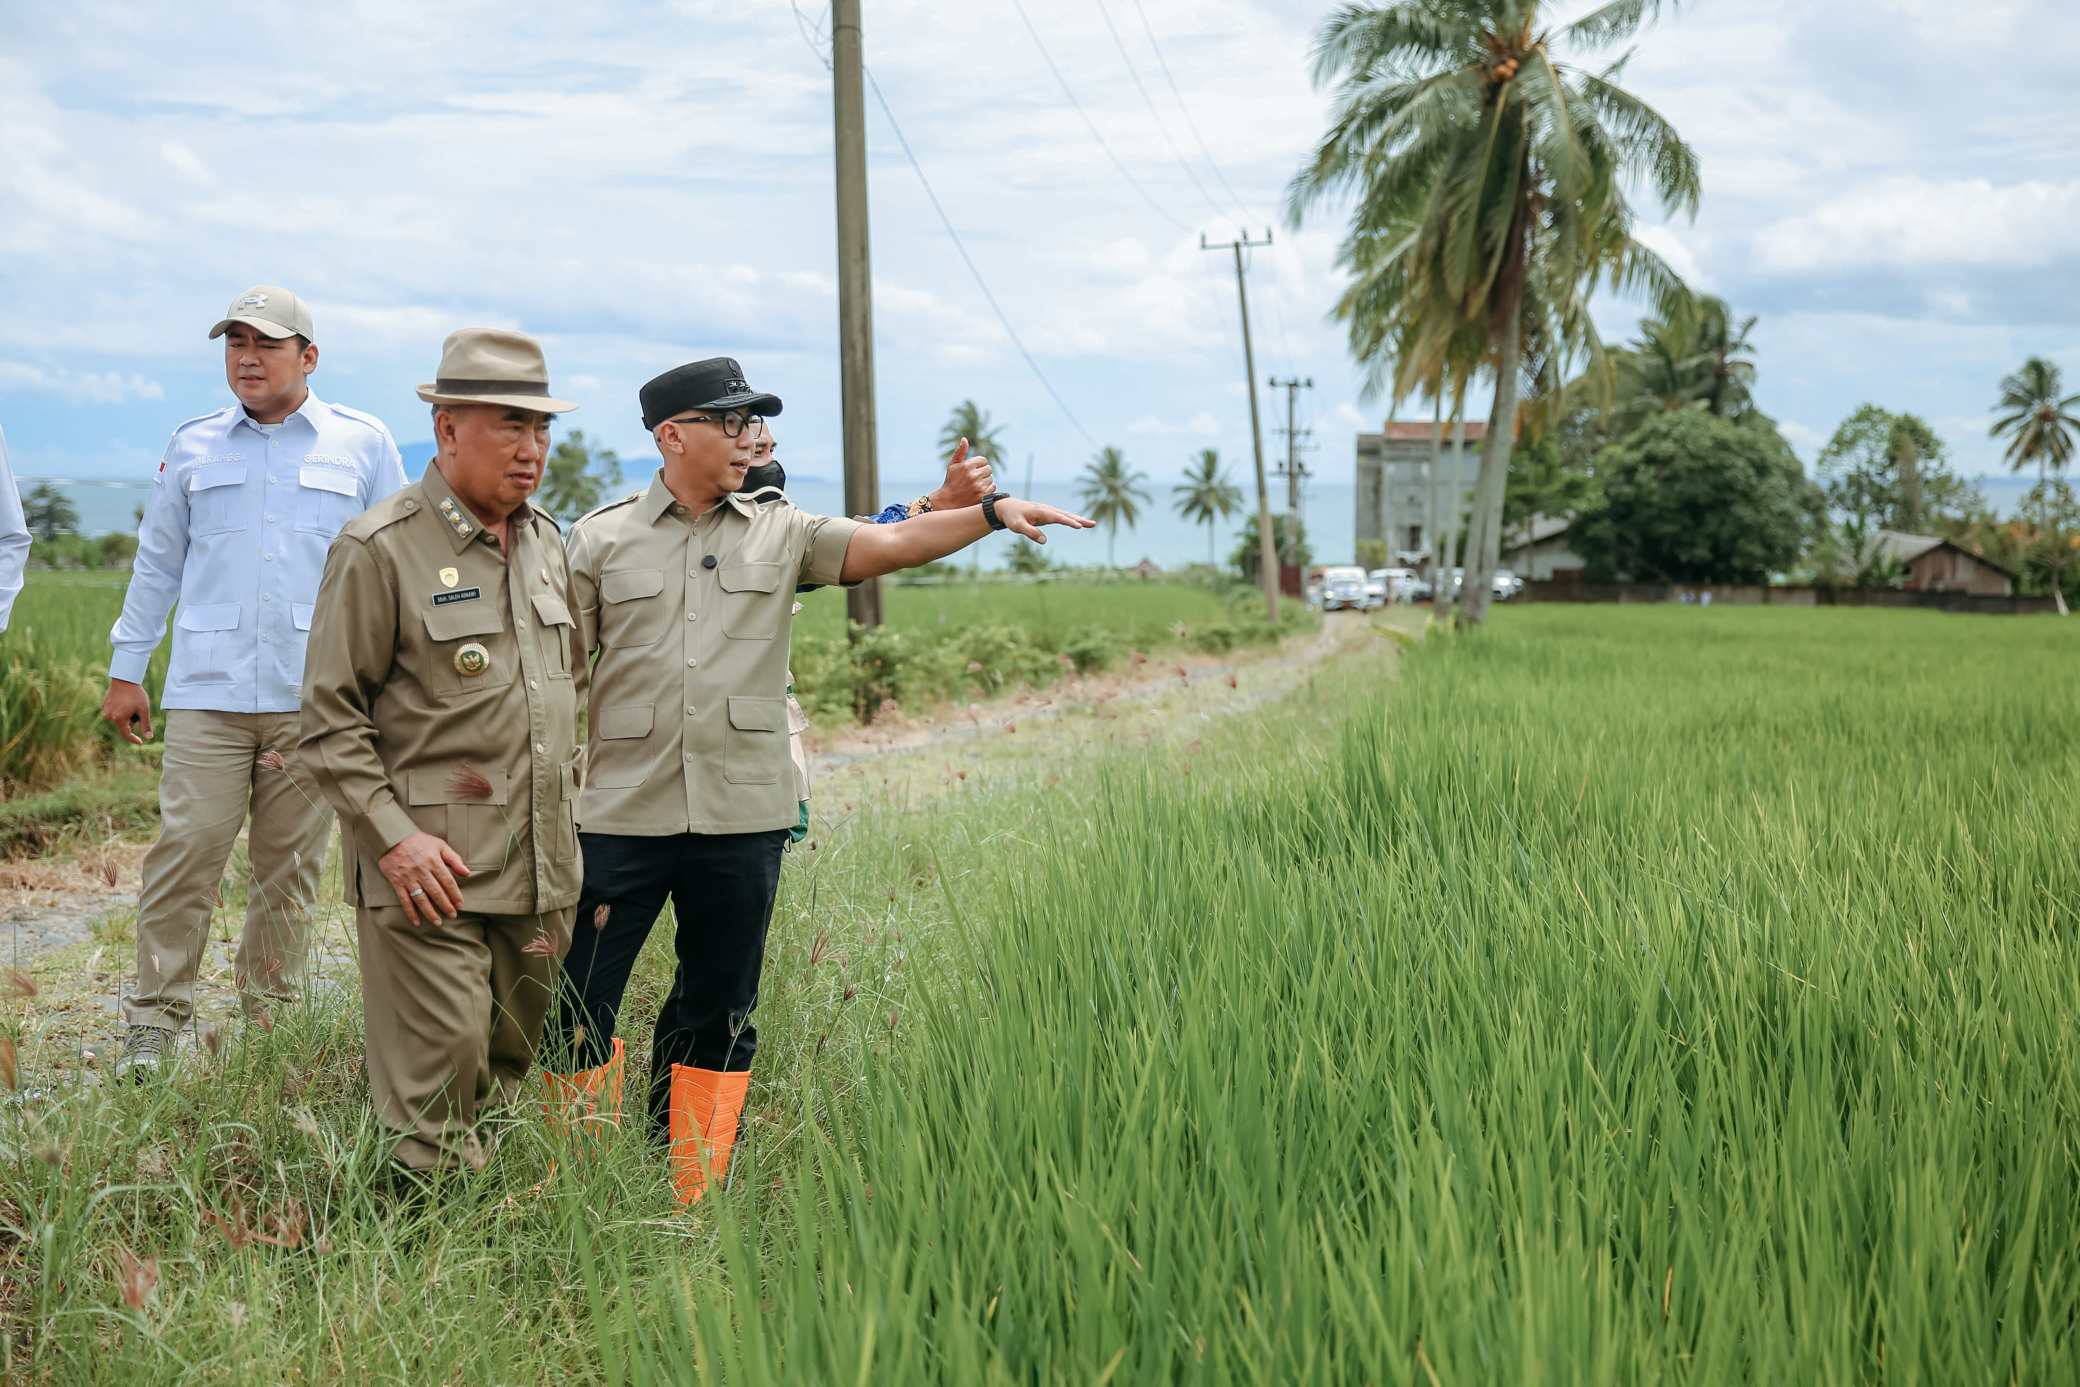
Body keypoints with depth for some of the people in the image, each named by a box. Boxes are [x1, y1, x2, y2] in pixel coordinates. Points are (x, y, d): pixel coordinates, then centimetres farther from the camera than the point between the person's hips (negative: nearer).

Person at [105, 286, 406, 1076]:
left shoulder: (363, 445, 6)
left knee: (291, 865, 5)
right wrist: (125, 670, 15)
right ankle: (153, 1019, 3)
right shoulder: (194, 447, 12)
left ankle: (269, 1017, 16)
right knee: (185, 853, -6)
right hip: (206, 693, 1)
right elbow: (156, 564, 18)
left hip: (316, 698, -1)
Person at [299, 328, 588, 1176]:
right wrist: (393, 835, -16)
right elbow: (329, 718, -8)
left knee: (511, 1067, 13)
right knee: (439, 1074, -6)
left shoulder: (546, 542, 13)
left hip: (540, 869, 7)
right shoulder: (379, 549, -8)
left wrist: (573, 825, 19)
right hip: (430, 868, -6)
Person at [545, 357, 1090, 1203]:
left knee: (718, 1017, 9)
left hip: (742, 816, 2)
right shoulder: (600, 540, 5)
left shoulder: (781, 537, 7)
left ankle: (689, 1202, 22)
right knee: (576, 1006, 1)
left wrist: (992, 511, -20)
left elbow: (888, 545, -5)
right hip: (621, 814, -1)